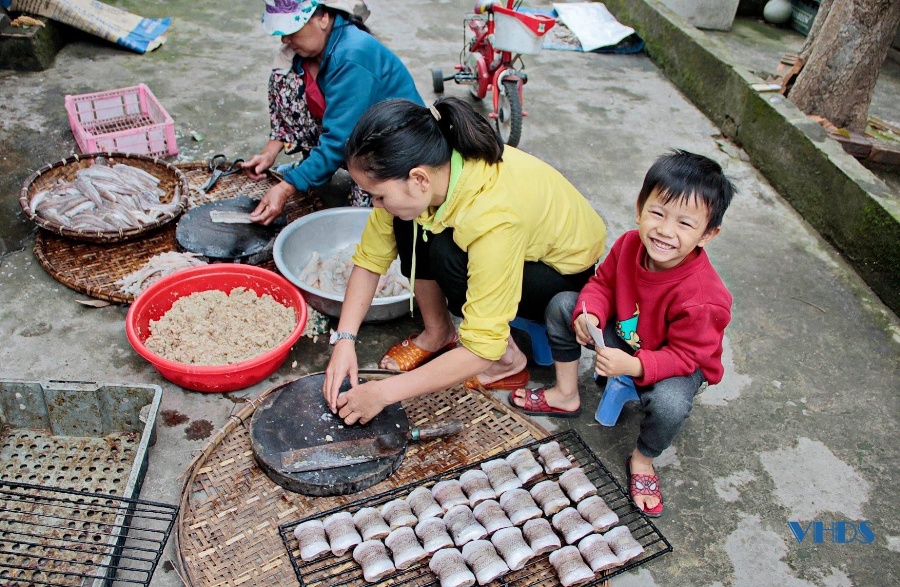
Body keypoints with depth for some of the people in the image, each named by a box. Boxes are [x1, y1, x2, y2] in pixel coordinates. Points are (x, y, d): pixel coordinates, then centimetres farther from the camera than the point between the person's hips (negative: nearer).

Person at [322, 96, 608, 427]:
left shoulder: (495, 218, -40)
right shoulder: (414, 177, -22)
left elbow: (483, 348, -36)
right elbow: (370, 258, -11)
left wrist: (384, 393, -32)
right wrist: (344, 340, -20)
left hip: (570, 274, -6)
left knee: (447, 255, -31)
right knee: (406, 223, -17)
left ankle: (508, 361, -7)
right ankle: (439, 334, 3)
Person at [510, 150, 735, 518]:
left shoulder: (702, 297, -36)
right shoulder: (630, 244, -20)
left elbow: (684, 356, -28)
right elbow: (603, 282, -3)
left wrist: (633, 366, -42)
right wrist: (590, 314, -24)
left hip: (678, 364, -5)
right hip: (623, 339, 6)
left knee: (670, 404, -38)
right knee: (562, 305, -7)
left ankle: (642, 457, 0)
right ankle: (566, 396, 9)